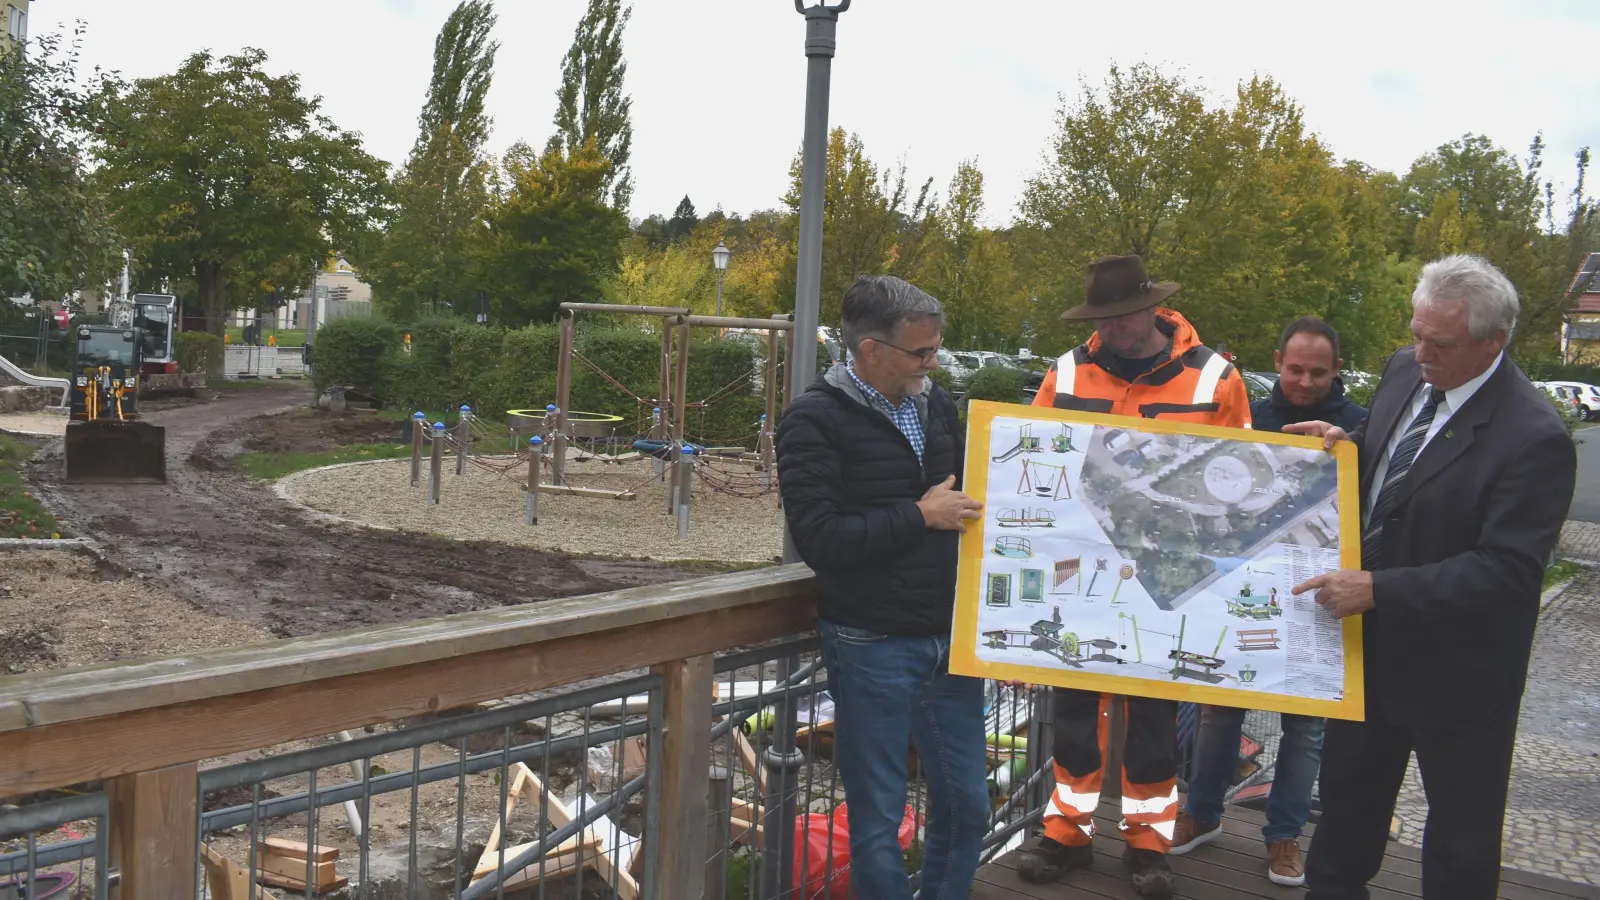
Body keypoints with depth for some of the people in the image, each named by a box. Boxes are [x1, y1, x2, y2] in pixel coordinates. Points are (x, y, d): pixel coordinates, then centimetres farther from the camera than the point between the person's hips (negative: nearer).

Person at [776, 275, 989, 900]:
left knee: (966, 805, 15)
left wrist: (972, 509, 0)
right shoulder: (816, 421, -11)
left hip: (949, 639, 6)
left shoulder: (936, 405, 7)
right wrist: (920, 516, -16)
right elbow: (818, 538, -20)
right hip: (873, 648, -5)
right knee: (878, 821, 8)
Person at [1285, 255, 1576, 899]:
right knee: (1348, 798, 24)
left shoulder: (1533, 437, -25)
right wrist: (1349, 445, -8)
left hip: (1456, 675, -7)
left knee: (1459, 839, 13)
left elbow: (1506, 570, -27)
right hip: (1373, 646, 7)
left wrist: (1379, 590, -28)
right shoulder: (1405, 371, -2)